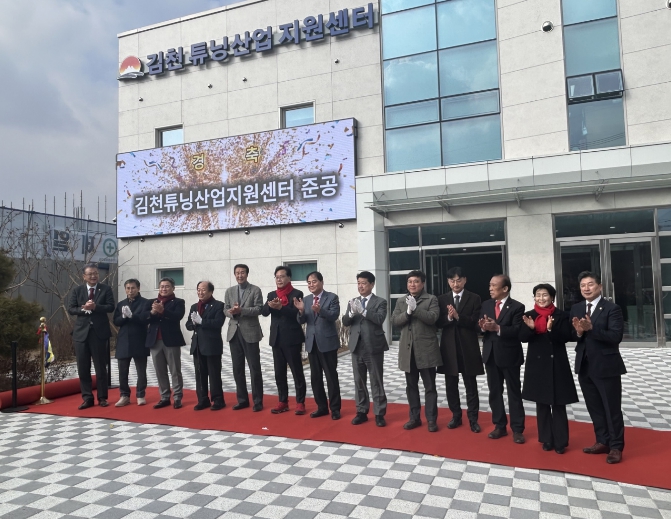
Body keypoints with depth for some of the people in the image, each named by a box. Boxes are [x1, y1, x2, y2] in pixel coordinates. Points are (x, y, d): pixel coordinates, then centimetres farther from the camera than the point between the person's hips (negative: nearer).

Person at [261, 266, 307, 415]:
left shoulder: (297, 294, -3)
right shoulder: (272, 295, 13)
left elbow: (297, 313, -15)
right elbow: (263, 312, 1)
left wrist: (281, 307, -27)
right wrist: (270, 306, -20)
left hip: (292, 339, -5)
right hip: (276, 339, 6)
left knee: (297, 372, 0)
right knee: (279, 373, 10)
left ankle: (300, 402, 8)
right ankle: (283, 402, 20)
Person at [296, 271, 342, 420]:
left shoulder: (332, 297, -6)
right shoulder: (306, 299, 9)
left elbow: (334, 316, -20)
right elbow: (301, 321, 3)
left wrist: (320, 310, -36)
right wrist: (301, 310, -18)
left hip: (327, 342, -5)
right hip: (312, 342, 6)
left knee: (331, 376, 2)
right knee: (315, 377, 11)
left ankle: (335, 408, 12)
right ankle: (321, 407, 23)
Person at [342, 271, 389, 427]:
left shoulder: (380, 302, -1)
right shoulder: (352, 302, 11)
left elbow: (380, 319, -18)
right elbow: (345, 322, 2)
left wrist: (362, 310, -27)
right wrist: (352, 312, -18)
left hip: (373, 347, -4)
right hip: (357, 347, 4)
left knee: (376, 382, 3)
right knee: (359, 382, 11)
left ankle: (379, 414, 11)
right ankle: (361, 412, 22)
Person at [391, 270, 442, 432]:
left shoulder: (431, 299, 0)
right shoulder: (400, 301, 11)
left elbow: (432, 318, -14)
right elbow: (394, 321, 1)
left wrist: (415, 308, -23)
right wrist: (408, 312, -15)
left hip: (426, 349, -4)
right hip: (408, 349, 4)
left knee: (430, 386, 2)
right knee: (411, 386, 12)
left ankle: (431, 419, 11)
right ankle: (414, 417, 23)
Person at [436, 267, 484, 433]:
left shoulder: (474, 298, -2)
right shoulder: (442, 299, 5)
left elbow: (475, 322, -10)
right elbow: (438, 323, -1)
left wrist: (458, 316, -22)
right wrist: (449, 317, -20)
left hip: (468, 347, -3)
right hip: (449, 347, 3)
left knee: (471, 385, 7)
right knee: (451, 384, 11)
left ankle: (473, 418, 16)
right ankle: (456, 416, 25)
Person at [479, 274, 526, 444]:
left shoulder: (517, 307, -8)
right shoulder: (486, 304, 9)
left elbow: (517, 331, -18)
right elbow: (480, 326, 6)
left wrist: (497, 328, -28)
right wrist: (483, 326, -17)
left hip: (509, 355, -5)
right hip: (490, 354, 5)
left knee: (514, 393, 4)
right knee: (494, 392, 12)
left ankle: (517, 429, 14)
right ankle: (500, 426, 24)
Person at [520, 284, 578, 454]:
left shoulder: (561, 315, -3)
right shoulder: (529, 315, 3)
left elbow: (566, 337, -10)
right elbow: (523, 337, -3)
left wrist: (551, 329, -27)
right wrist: (530, 328, -22)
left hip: (557, 365, -2)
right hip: (537, 365, 3)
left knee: (558, 404, 3)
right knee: (542, 404, 10)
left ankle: (560, 442, 12)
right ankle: (547, 440, 20)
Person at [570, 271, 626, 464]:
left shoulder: (612, 309, -11)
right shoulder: (575, 309, 7)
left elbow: (616, 336, -20)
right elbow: (571, 336, 5)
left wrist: (592, 328, -29)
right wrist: (578, 332, -16)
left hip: (606, 366, -6)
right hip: (584, 366, 6)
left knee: (612, 408, 5)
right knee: (594, 408, 16)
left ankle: (616, 447, 18)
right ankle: (603, 442, 29)